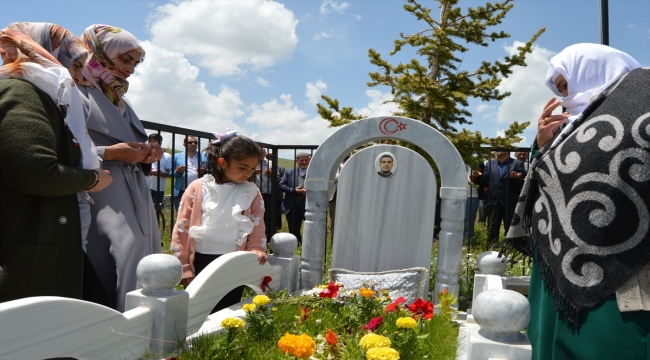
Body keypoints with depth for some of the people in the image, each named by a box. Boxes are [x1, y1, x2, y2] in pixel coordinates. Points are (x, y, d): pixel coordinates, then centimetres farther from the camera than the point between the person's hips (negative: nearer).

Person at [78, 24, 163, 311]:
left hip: (134, 199, 8)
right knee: (117, 276, -15)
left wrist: (145, 156, 6)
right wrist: (111, 153, -18)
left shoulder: (119, 102, 22)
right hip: (102, 200, -8)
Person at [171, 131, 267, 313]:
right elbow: (181, 230, -1)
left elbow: (257, 230, 4)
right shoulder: (198, 189, -4)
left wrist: (256, 252, -13)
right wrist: (183, 268, -2)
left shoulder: (252, 193, 2)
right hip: (201, 264, -1)